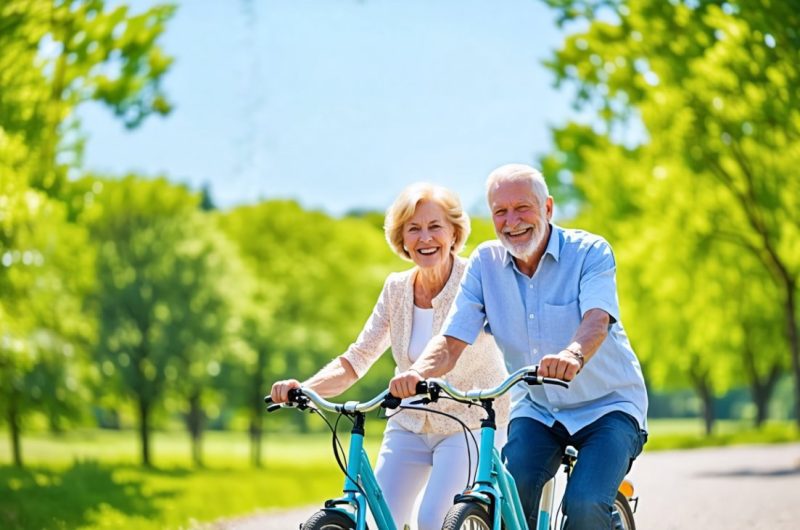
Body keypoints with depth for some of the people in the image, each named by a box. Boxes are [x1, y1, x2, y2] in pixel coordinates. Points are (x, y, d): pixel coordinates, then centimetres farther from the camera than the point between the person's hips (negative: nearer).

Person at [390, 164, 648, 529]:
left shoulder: (591, 253, -13)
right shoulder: (486, 263, -3)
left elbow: (597, 319, -32)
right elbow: (452, 341, -9)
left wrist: (573, 355, -56)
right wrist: (418, 372, -33)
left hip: (607, 407, -3)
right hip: (537, 411, 3)